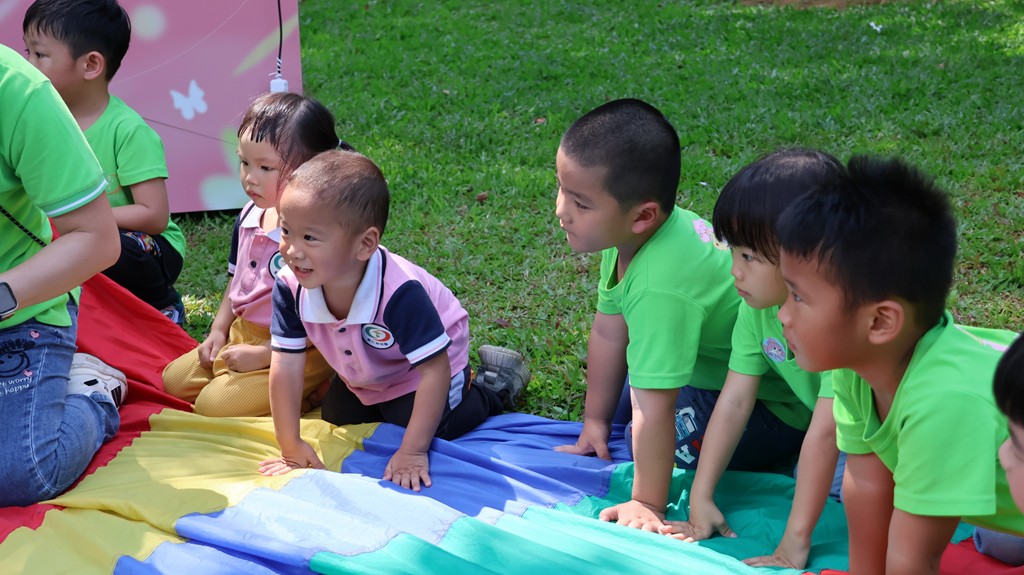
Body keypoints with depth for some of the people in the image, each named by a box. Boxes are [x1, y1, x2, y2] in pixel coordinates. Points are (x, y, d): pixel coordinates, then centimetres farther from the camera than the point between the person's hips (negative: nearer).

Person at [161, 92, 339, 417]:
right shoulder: (249, 217, 3)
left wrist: (262, 355, -21)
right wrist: (218, 330, 9)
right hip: (242, 335, 9)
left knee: (214, 404, -19)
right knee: (174, 379, 9)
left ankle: (310, 395, -2)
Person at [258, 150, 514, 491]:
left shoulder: (399, 293, -46)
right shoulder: (291, 287, -31)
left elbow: (435, 368, -39)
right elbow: (286, 365, -25)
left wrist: (412, 452, -36)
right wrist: (291, 447, -25)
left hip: (423, 365, -5)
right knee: (336, 421, 15)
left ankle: (491, 394, 12)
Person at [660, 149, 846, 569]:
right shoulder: (758, 308, -17)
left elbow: (827, 431, -39)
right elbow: (735, 400, -14)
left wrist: (796, 540, -37)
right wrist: (700, 498, -17)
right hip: (810, 408, 6)